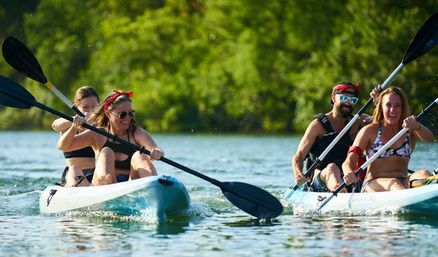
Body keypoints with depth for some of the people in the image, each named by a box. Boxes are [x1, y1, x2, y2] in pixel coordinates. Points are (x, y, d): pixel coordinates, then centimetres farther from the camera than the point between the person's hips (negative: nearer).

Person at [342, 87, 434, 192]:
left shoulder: (410, 131, 17)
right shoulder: (370, 131, 9)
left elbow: (429, 138, -6)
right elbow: (349, 161, 1)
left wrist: (416, 127, -30)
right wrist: (349, 172, -25)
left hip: (403, 183, 2)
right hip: (373, 186, -2)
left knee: (423, 174, -29)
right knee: (393, 183, -35)